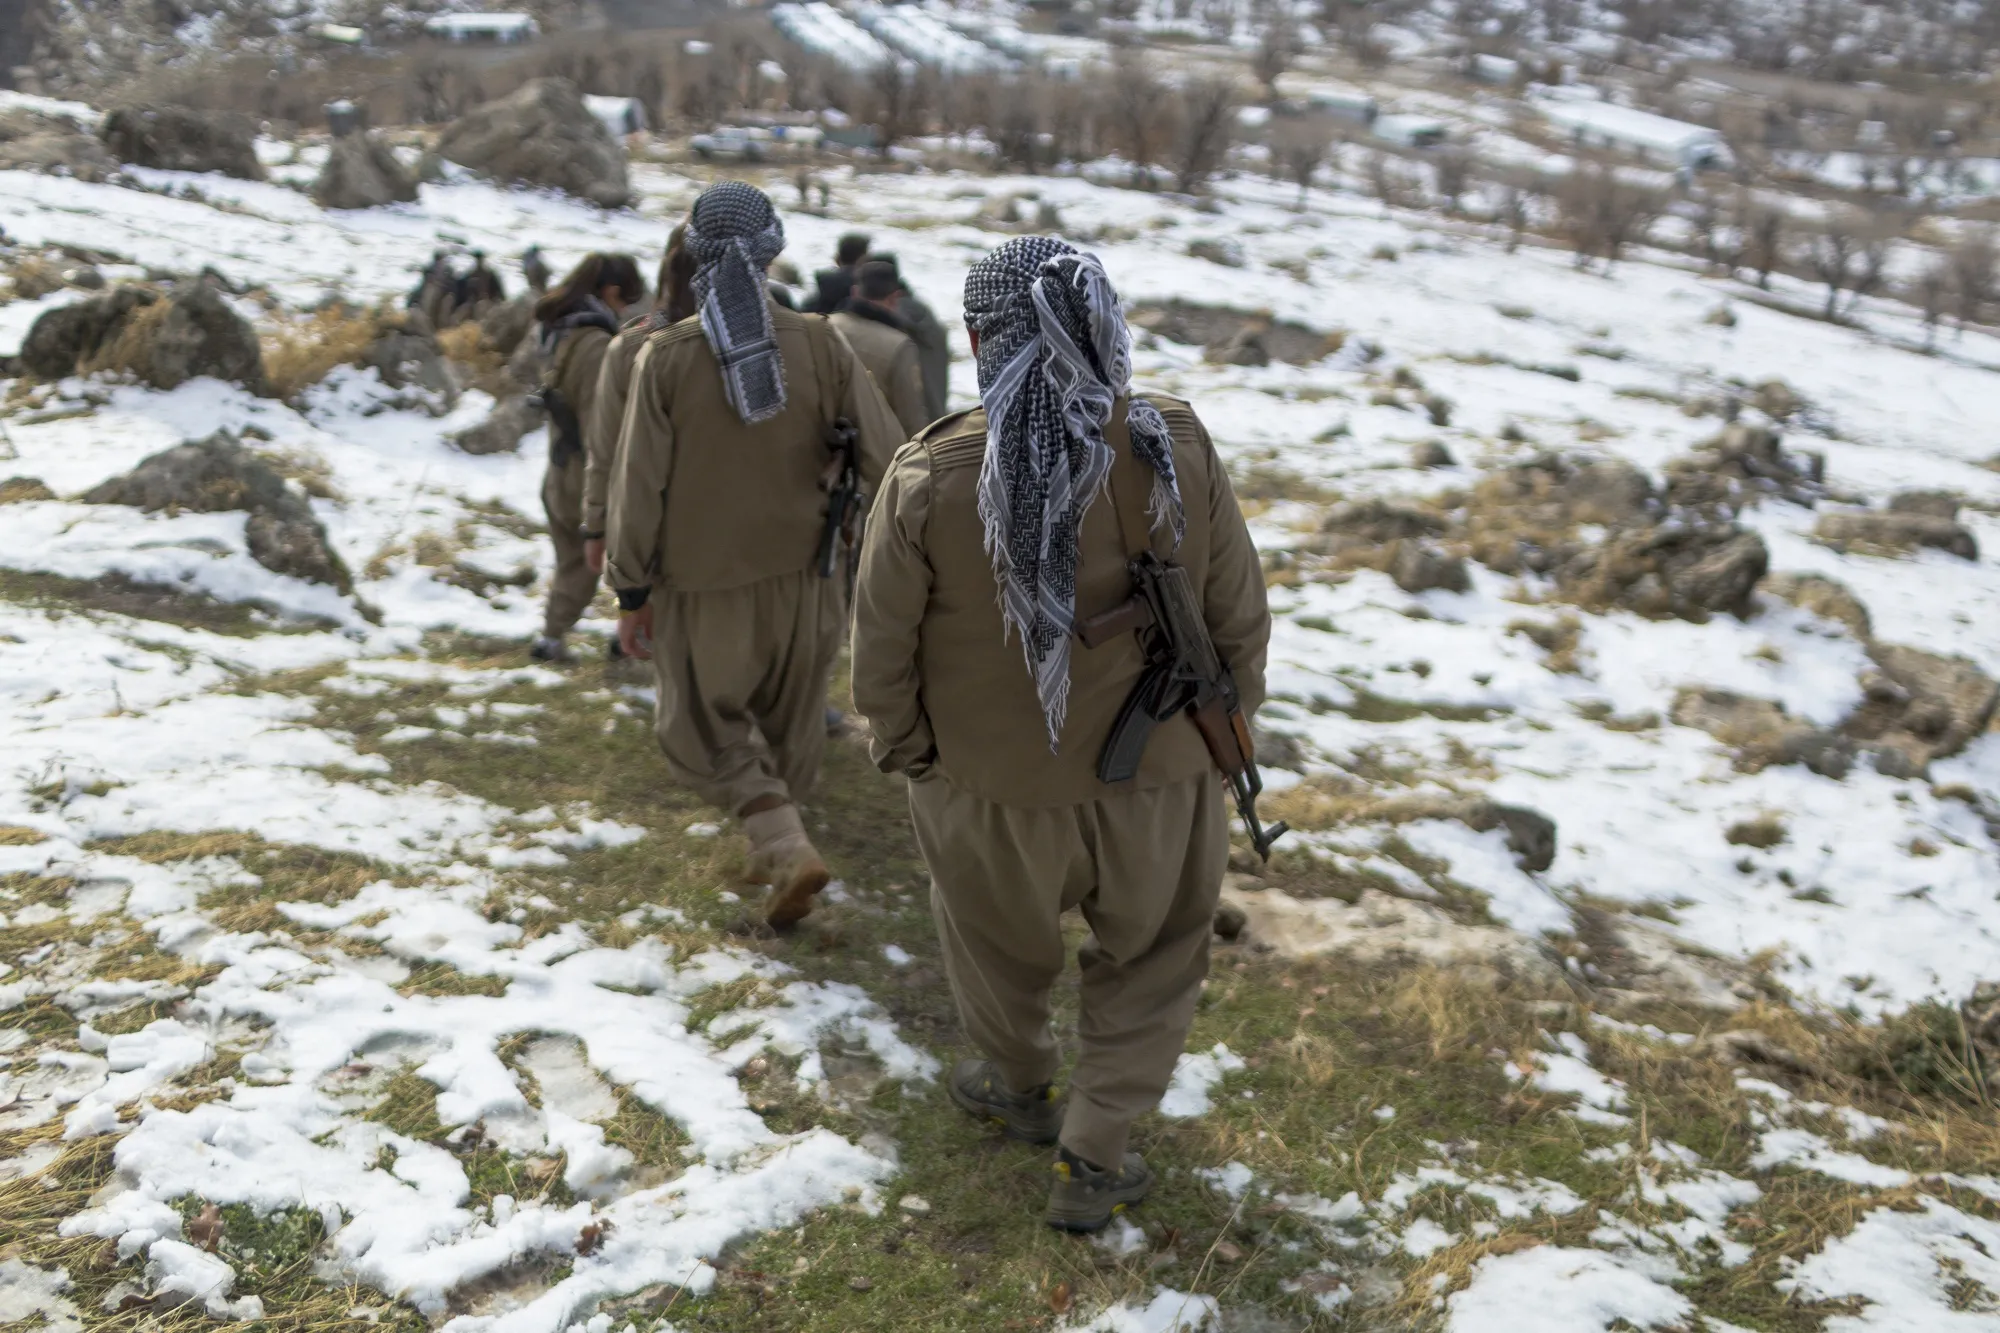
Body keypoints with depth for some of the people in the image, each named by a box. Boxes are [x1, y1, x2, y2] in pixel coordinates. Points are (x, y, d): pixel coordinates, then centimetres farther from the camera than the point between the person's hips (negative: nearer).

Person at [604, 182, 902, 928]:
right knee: (789, 725, 20)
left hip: (704, 585, -2)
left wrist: (632, 591, 0)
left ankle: (787, 849, -5)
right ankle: (774, 850, 36)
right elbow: (884, 459, -8)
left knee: (703, 725, 13)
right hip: (801, 578, 2)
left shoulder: (666, 356, -12)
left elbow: (639, 484, -9)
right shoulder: (819, 346, -9)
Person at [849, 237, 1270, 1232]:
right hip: (1156, 776, 1)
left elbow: (884, 654, -11)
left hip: (992, 786, 0)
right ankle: (1093, 1159, 27)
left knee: (999, 945, 27)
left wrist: (903, 750, 8)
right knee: (1151, 959, 24)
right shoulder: (1181, 452, -16)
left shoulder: (927, 479, -22)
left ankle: (1019, 1088, 52)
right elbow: (1239, 620, -5)